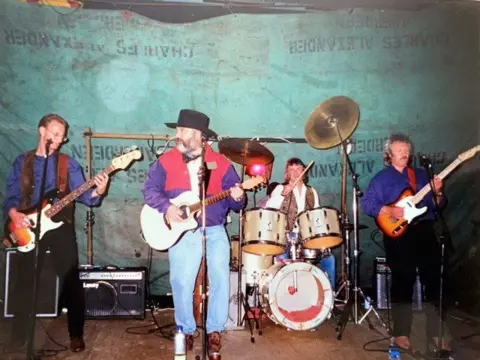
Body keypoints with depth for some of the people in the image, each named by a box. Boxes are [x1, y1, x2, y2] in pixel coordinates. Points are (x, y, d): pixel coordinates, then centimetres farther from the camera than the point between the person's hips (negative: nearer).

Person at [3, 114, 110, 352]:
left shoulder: (68, 164, 3)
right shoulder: (22, 162, 8)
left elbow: (83, 195, -5)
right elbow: (11, 196, 6)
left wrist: (97, 192, -26)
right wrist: (14, 213, -15)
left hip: (61, 227, -1)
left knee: (71, 281, -2)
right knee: (24, 281, 8)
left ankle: (76, 335, 10)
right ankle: (18, 335, 25)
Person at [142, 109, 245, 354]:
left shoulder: (221, 163, 2)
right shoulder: (166, 161, 3)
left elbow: (234, 201, 2)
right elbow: (150, 190, 3)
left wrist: (237, 198, -21)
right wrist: (166, 207, -14)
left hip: (214, 230, 0)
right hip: (181, 231, 0)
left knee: (221, 277, -9)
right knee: (181, 281, -7)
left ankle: (215, 329, 12)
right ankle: (187, 329, 16)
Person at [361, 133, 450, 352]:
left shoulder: (421, 175, 17)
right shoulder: (382, 178, 3)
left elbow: (437, 205, 14)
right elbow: (367, 203, -6)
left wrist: (437, 193, -6)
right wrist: (390, 211, -18)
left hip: (425, 231, 4)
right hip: (398, 234, -4)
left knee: (433, 280, 5)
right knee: (403, 282, 0)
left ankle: (435, 332, 17)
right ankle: (401, 333, 12)